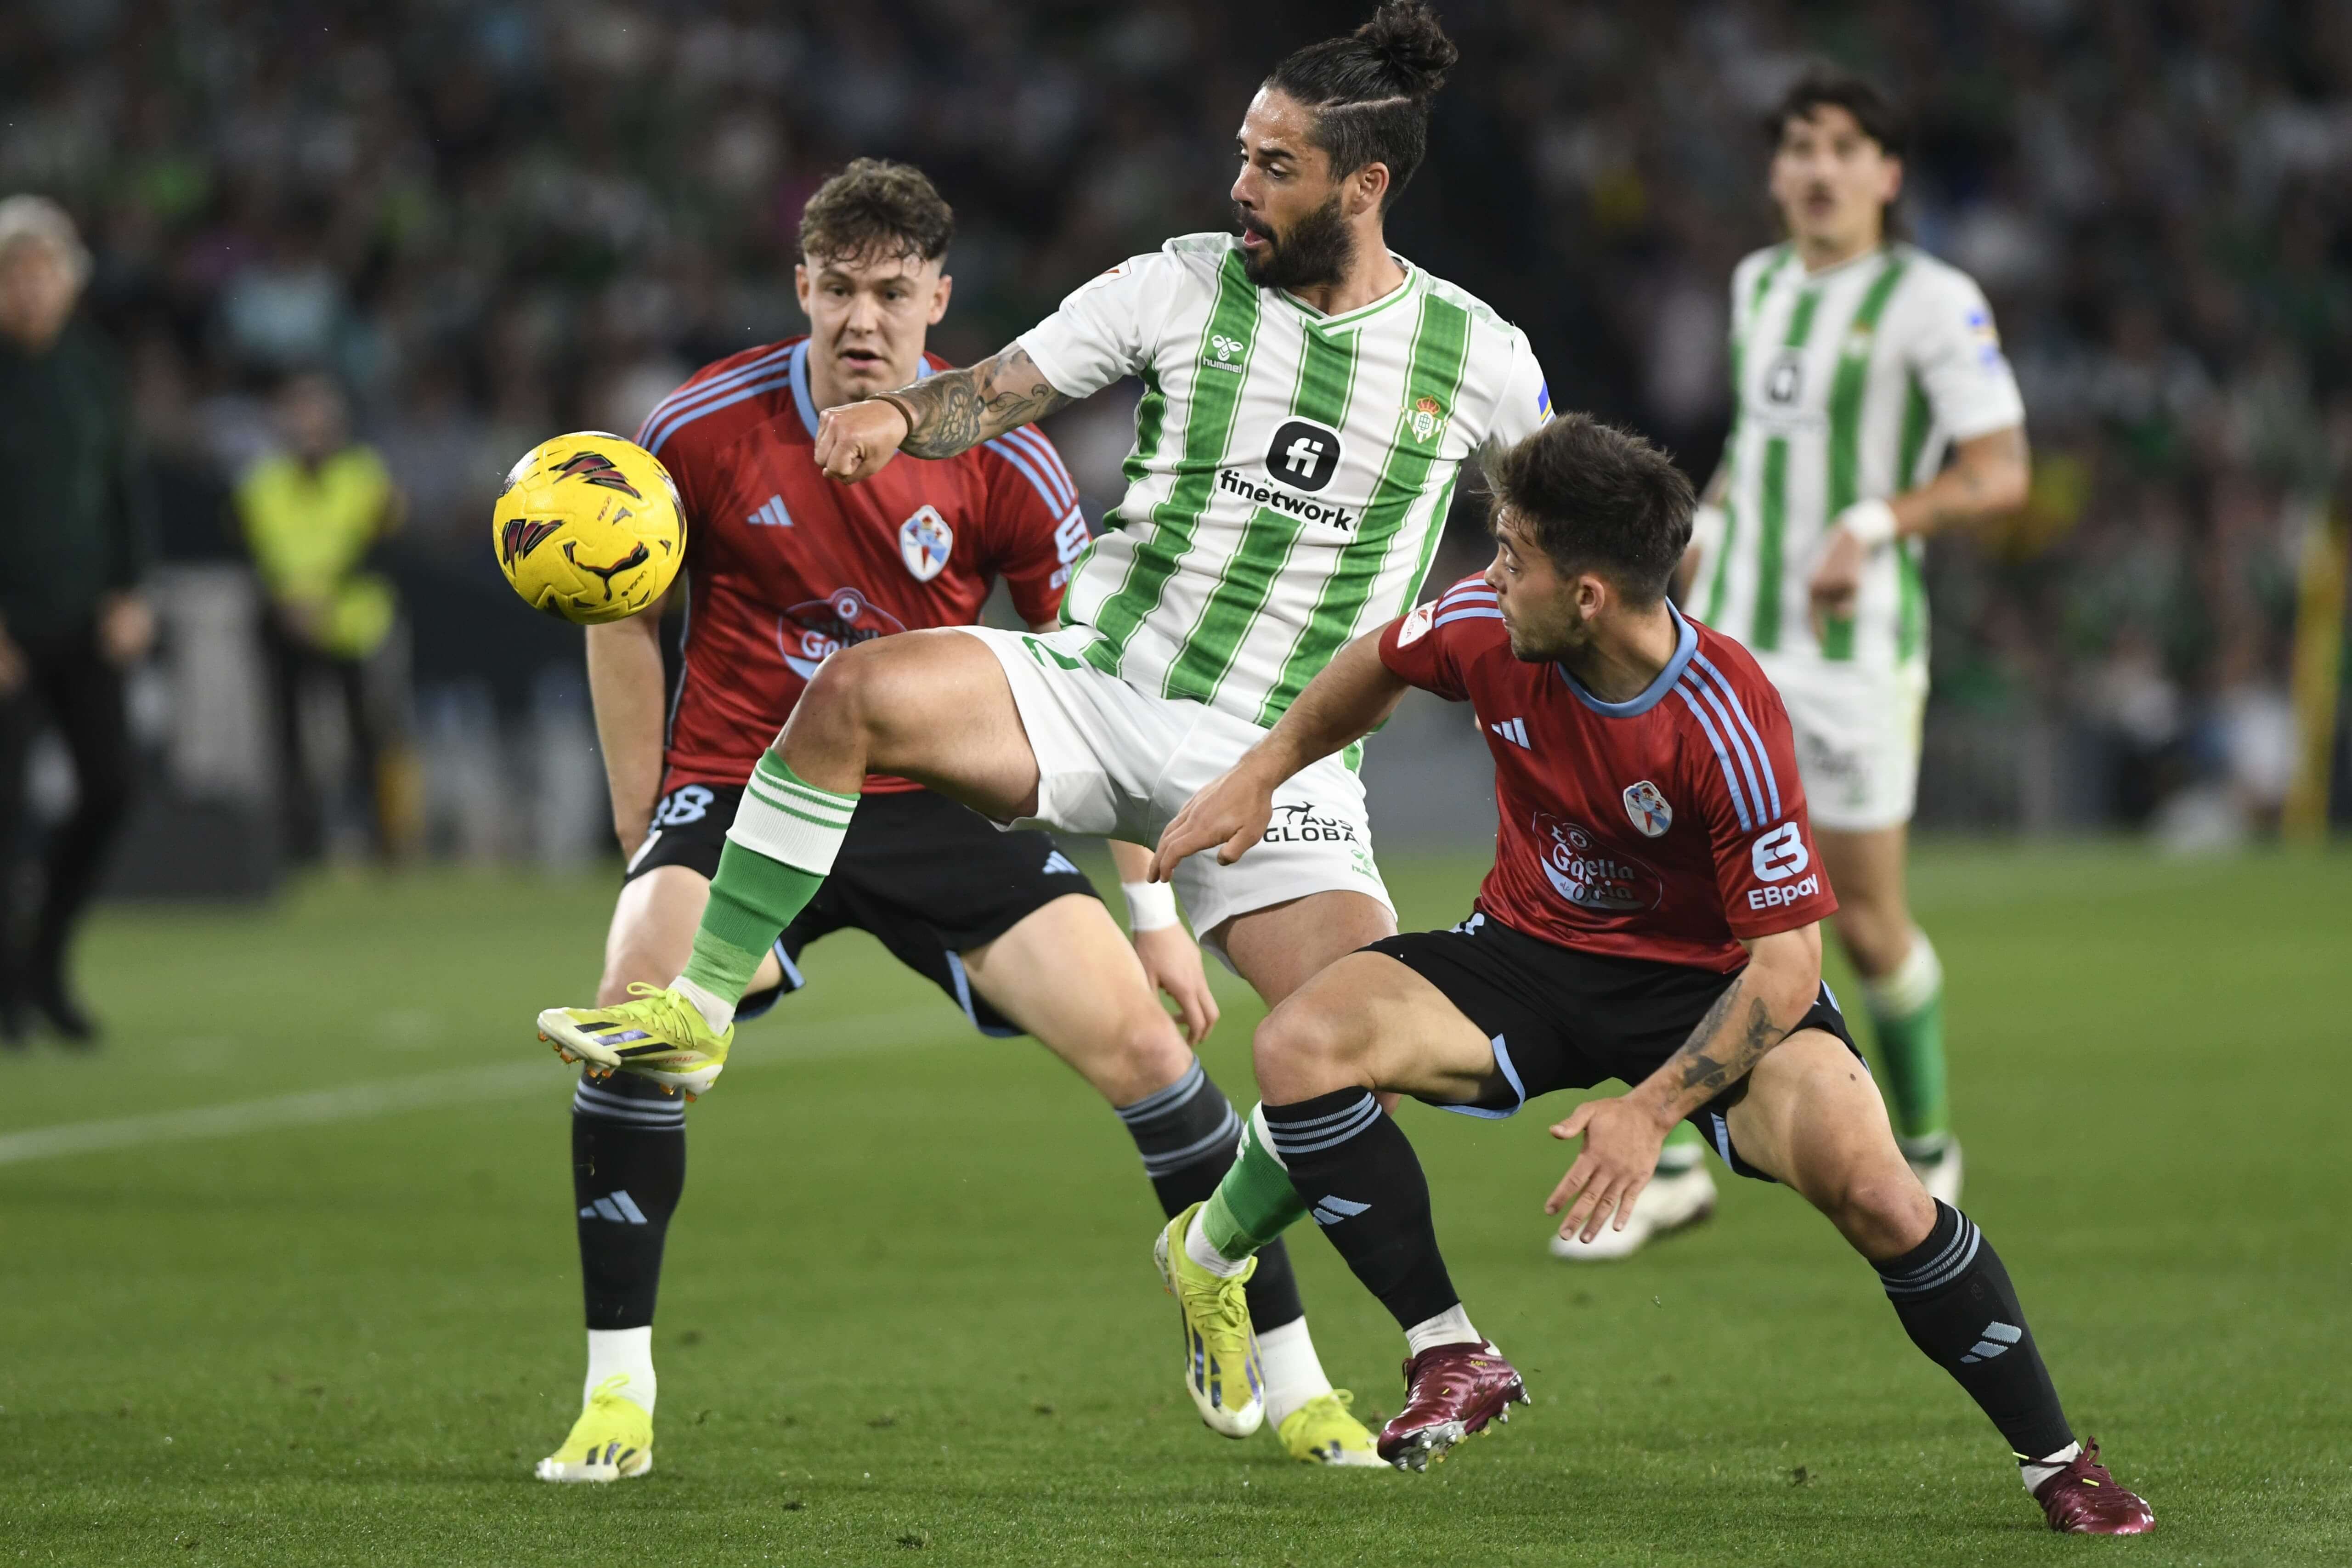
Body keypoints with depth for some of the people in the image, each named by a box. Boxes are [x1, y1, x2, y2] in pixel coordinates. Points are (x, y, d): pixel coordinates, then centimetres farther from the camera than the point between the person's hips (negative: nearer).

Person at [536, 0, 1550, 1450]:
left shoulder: (1480, 360, 0)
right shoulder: (1180, 287, 0)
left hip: (1278, 762, 0)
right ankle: (701, 1007, -15)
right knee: (862, 690, -27)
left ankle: (1233, 1309, 12)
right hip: (1098, 681, 0)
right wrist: (901, 416, -23)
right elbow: (1005, 391, -4)